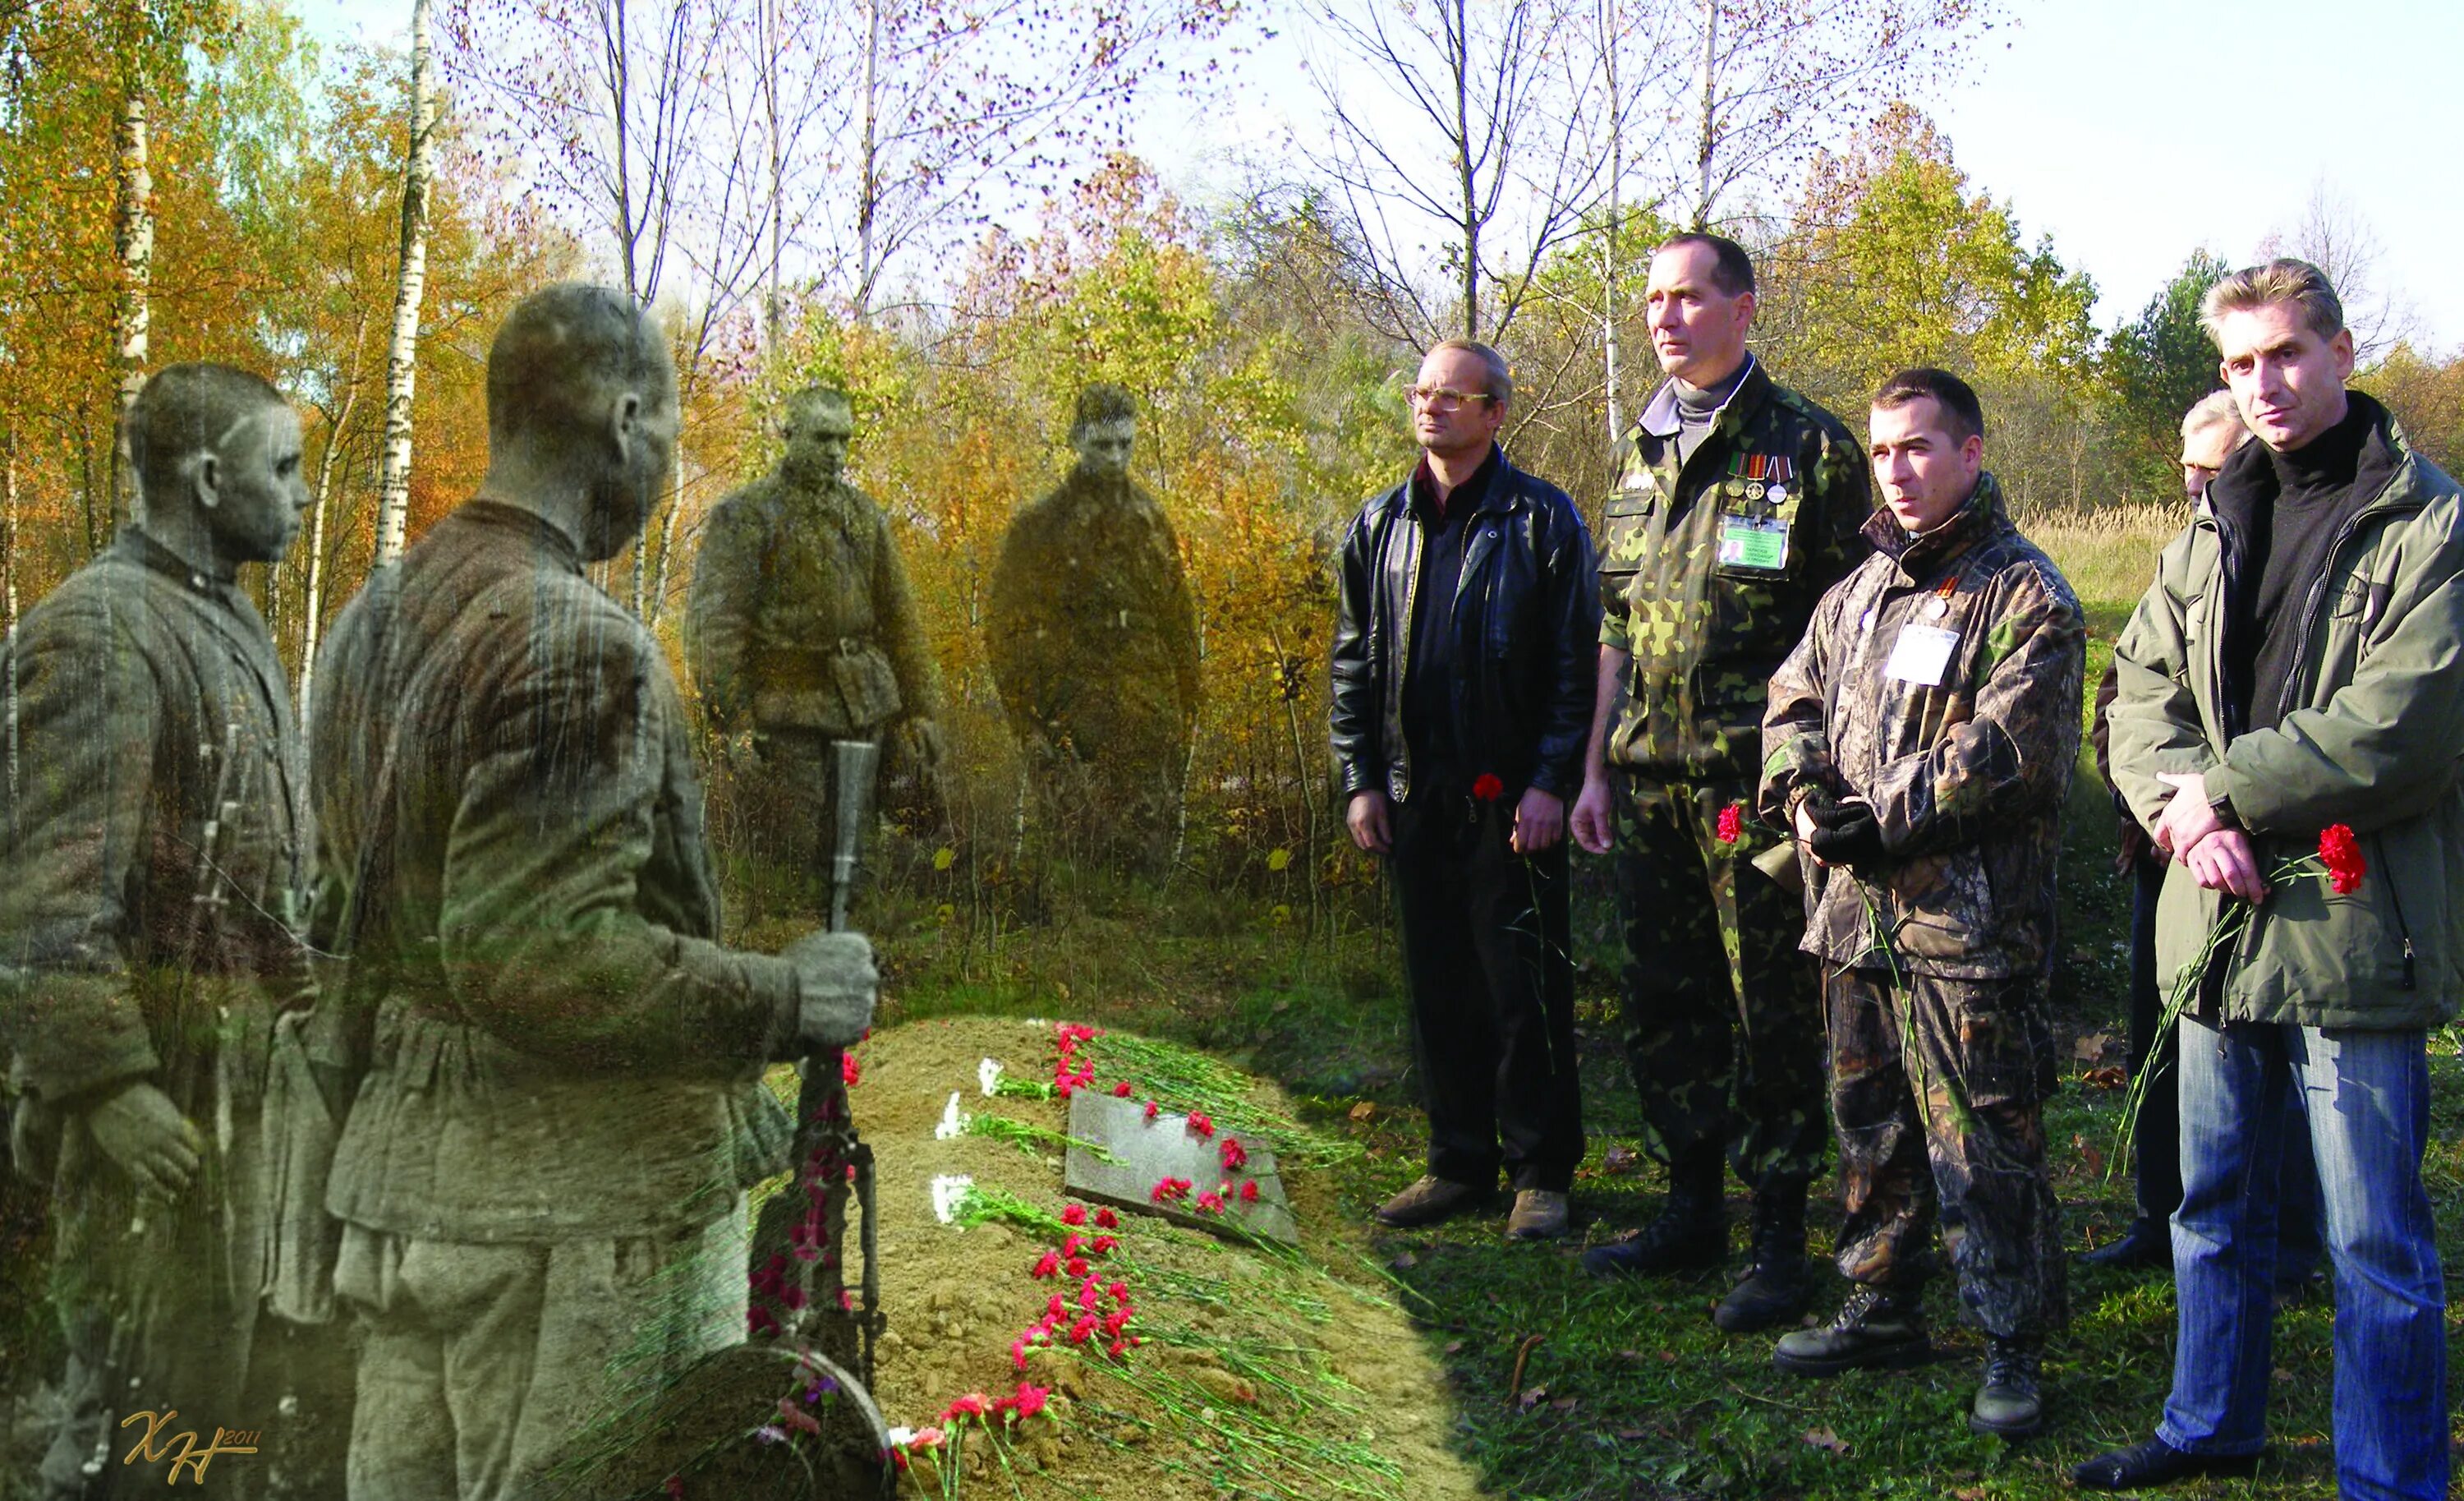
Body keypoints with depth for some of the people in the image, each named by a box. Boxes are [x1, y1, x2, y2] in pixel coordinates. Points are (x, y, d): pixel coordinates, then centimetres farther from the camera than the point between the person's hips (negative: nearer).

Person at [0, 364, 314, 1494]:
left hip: (246, 1054, 9)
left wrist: (301, 979, 16)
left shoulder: (225, 616, 11)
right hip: (160, 1067, -9)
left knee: (229, 1346, 19)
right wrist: (107, 1082, -23)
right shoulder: (100, 630, -17)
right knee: (154, 1364, 1)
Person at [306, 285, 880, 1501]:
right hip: (576, 1196, -9)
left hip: (395, 1168, 9)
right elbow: (534, 954, -24)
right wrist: (785, 1001, -15)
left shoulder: (371, 619, 12)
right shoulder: (576, 641, -17)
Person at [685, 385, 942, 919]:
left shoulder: (865, 515, 15)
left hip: (861, 711, 5)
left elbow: (899, 620, 17)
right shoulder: (746, 515, -3)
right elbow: (714, 623, -11)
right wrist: (732, 722, -19)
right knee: (791, 874, -5)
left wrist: (921, 712, 11)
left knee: (851, 869, 8)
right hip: (783, 711, -5)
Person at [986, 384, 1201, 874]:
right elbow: (1006, 631, -4)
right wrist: (1031, 723, -10)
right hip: (1077, 719, -4)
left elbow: (1179, 622, 17)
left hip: (1154, 721, 5)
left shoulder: (1153, 521, 13)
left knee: (1154, 847, 5)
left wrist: (1187, 707, 12)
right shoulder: (1040, 526, -2)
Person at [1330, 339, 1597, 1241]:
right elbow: (1352, 665, 14)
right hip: (1415, 796, 5)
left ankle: (1541, 1172, 11)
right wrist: (1359, 779, 7)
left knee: (1526, 989, 0)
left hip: (1511, 799, -5)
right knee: (1438, 987, 11)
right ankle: (1460, 1162, 22)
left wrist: (1551, 782, -12)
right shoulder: (1379, 526, 12)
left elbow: (1575, 663, -5)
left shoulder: (1542, 521, -3)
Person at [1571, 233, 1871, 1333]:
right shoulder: (1642, 455, 15)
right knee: (1663, 1002, 13)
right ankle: (1692, 1209, 26)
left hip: (1756, 777, -6)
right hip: (1649, 779, 6)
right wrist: (1596, 769, 15)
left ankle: (1779, 1239, 10)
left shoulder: (1807, 447, -4)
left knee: (1772, 1013, 0)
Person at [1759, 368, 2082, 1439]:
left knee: (1984, 1148, -2)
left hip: (1968, 920, -7)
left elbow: (2008, 752, -17)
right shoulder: (1862, 586, 16)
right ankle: (1882, 1308, 32)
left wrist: (1882, 820, -15)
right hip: (1856, 910, 7)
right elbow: (1795, 699, 15)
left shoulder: (2025, 598, -7)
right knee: (1870, 1126, 17)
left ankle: (2014, 1347, 11)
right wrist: (1807, 801, -4)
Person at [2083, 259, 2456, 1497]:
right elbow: (2142, 689, 8)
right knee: (2213, 1203, 20)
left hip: (2355, 928, -6)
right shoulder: (2214, 527, 14)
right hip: (2217, 918, 7)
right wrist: (2185, 808, -11)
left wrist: (2221, 785, -14)